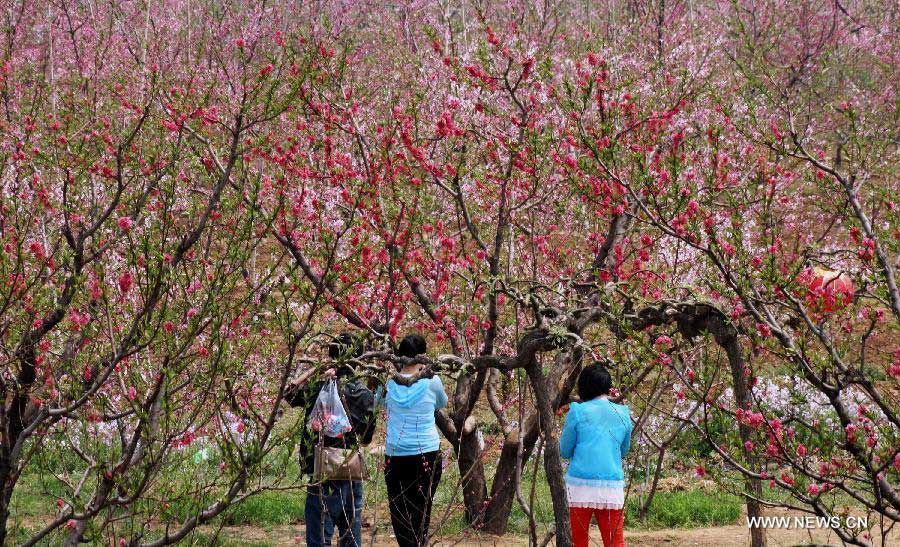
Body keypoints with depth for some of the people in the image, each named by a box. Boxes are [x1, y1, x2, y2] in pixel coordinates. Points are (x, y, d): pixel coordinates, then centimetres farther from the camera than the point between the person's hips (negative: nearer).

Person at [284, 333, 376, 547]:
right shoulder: (365, 395, -3)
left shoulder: (316, 388, -10)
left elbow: (289, 394, 12)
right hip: (353, 478, 3)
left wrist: (312, 371, 14)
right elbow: (366, 439, 8)